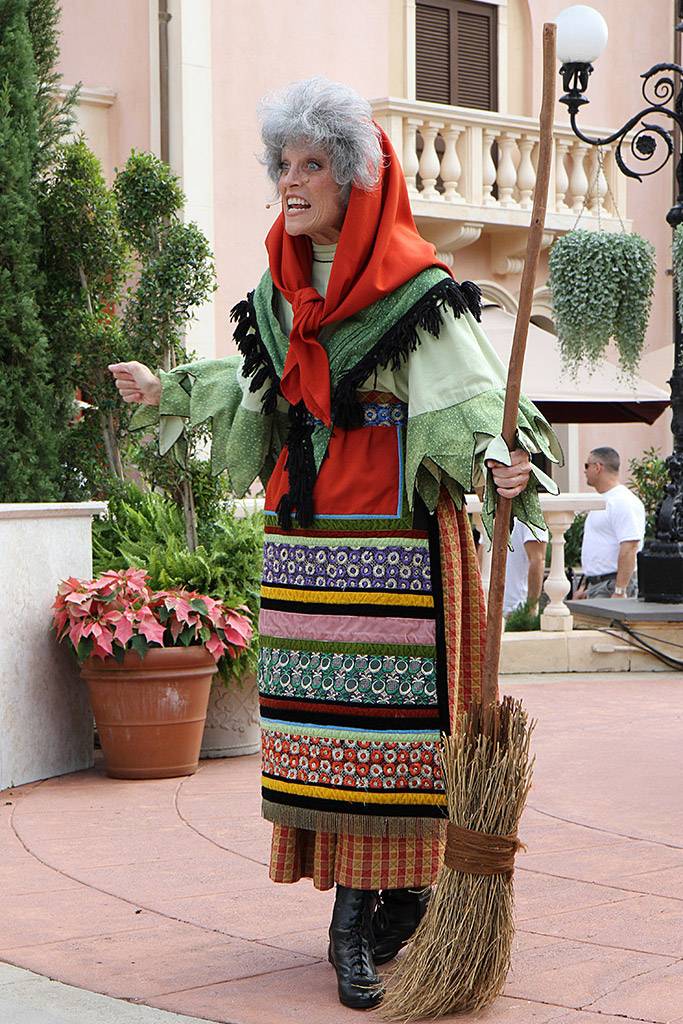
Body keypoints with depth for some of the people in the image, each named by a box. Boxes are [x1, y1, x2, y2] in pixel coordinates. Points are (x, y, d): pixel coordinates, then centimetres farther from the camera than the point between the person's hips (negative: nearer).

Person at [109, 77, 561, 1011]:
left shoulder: (418, 293, -7)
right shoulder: (280, 295, 13)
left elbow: (468, 400, -16)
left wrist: (500, 462, -34)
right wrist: (167, 393, 28)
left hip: (392, 540, -6)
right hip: (302, 536, 6)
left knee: (388, 713, -5)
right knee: (322, 719, 5)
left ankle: (391, 913, 5)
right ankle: (355, 919, 12)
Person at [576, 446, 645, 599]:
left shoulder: (623, 502, -14)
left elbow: (629, 548, -22)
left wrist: (619, 591, -26)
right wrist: (584, 586, 23)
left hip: (612, 586, -10)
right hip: (594, 585, 10)